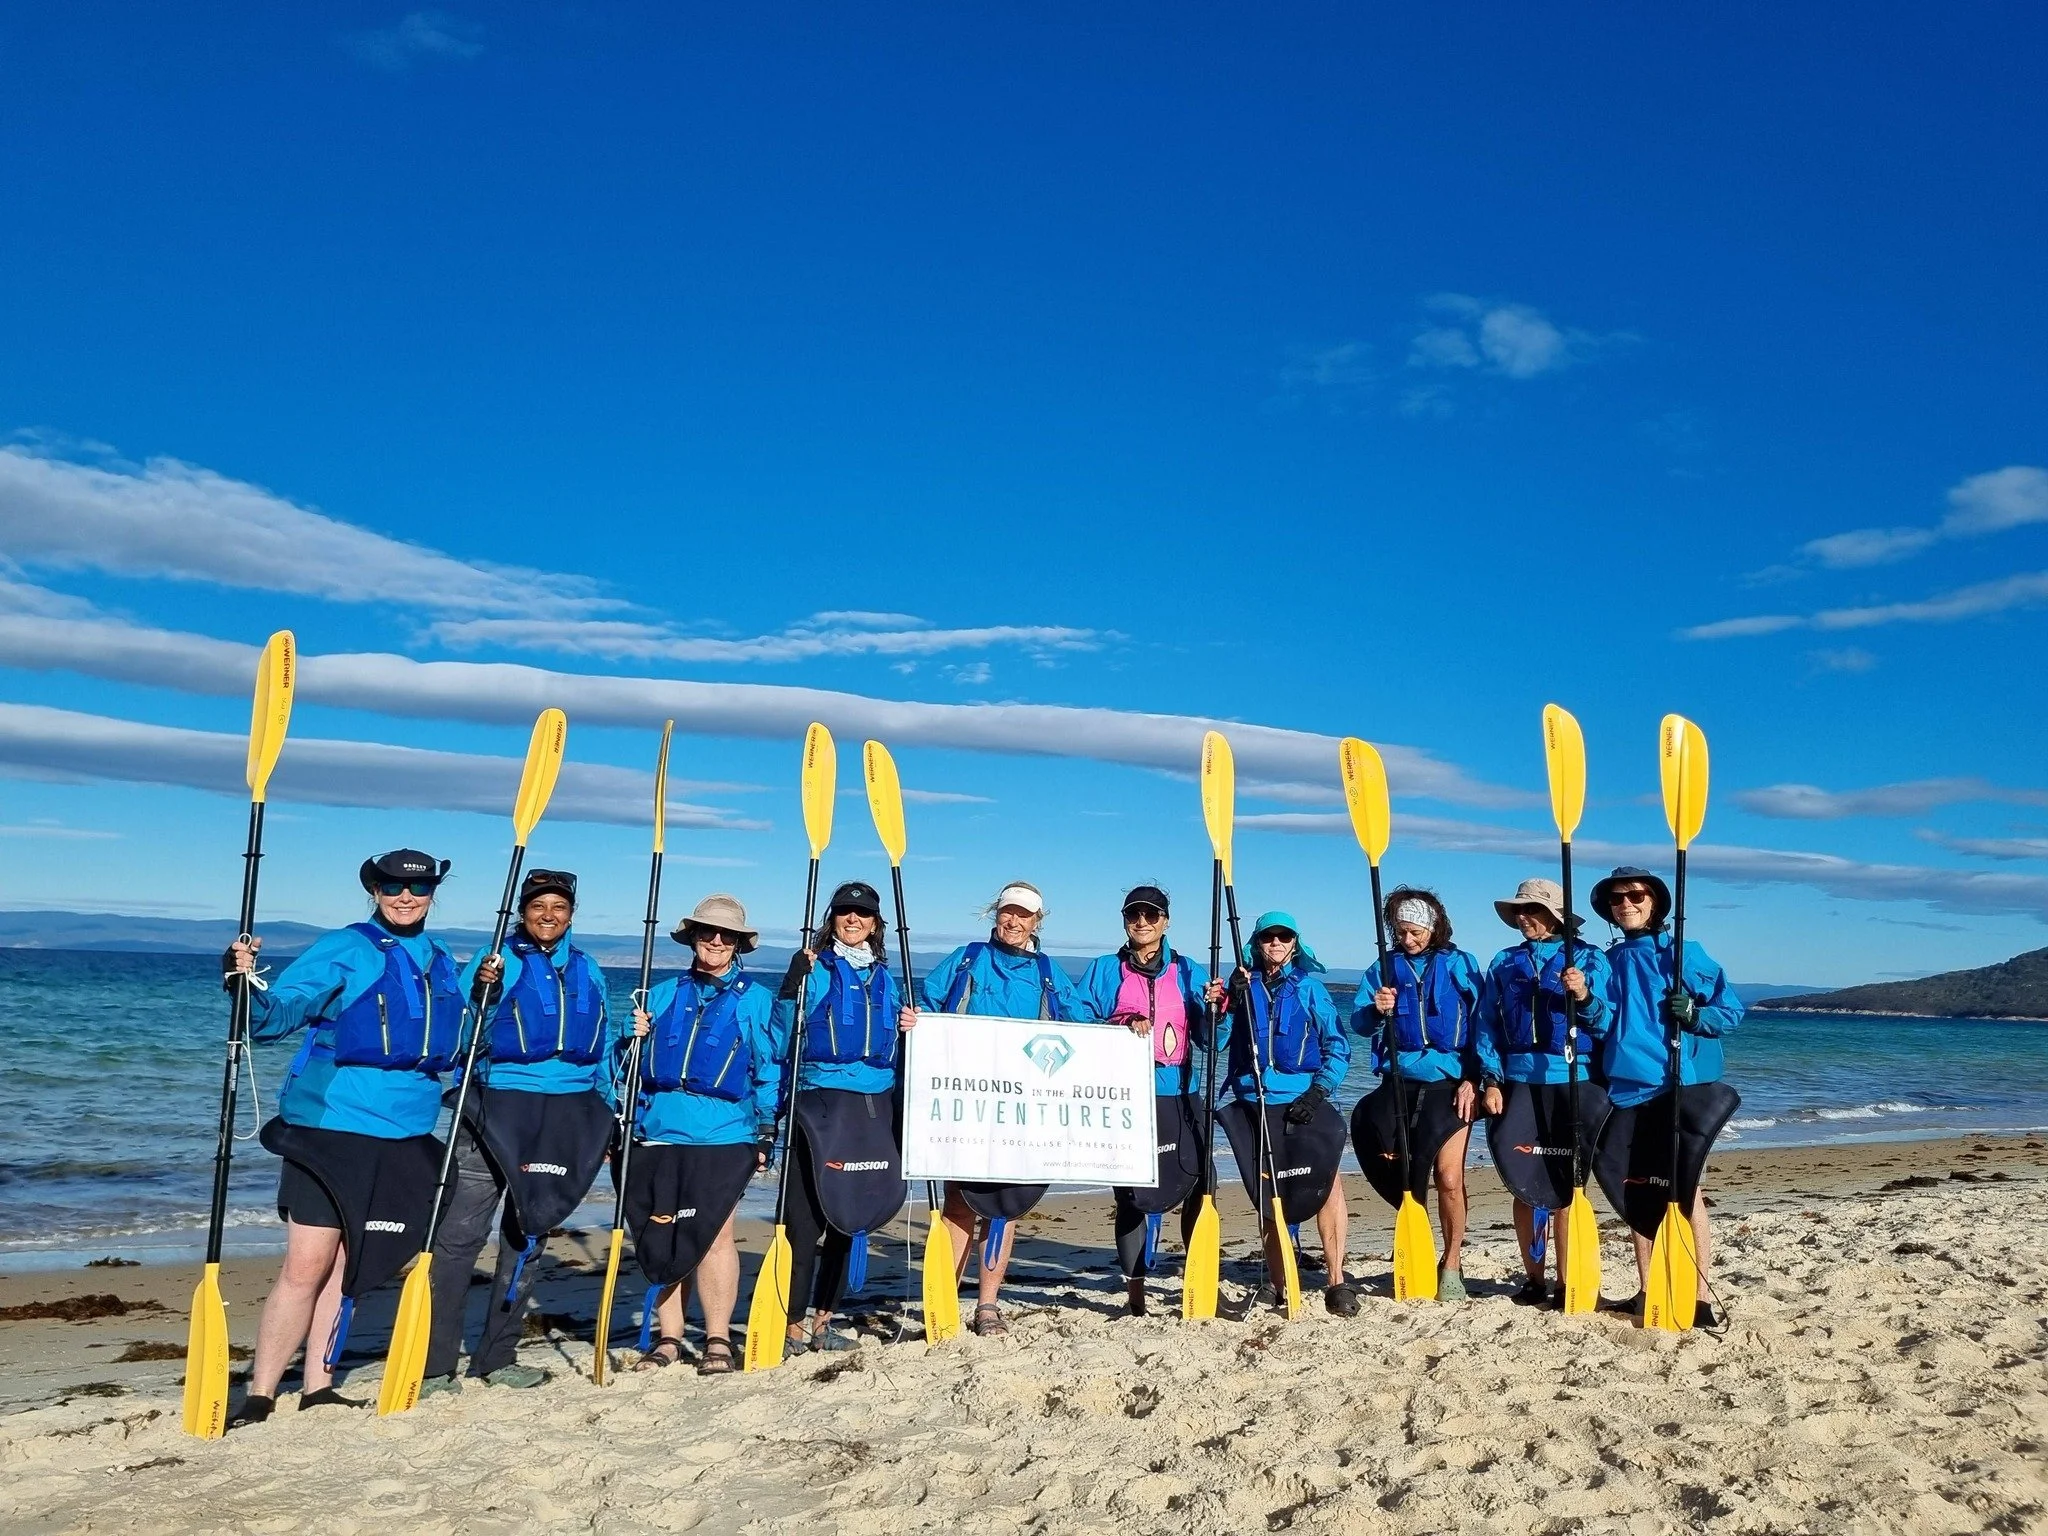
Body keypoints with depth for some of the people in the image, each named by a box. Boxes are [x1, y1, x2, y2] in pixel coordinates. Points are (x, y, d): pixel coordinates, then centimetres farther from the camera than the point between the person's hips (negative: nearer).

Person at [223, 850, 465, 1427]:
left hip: (404, 1139, 5)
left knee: (348, 1263, 12)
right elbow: (276, 1013, -14)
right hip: (331, 1126, -5)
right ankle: (259, 1397, 5)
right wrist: (249, 985, -33)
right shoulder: (343, 950, -5)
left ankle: (318, 1388, 21)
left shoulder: (441, 963, 13)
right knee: (306, 1266, -6)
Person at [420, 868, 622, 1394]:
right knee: (460, 1234, -7)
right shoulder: (495, 960, 1)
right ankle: (436, 1365, 0)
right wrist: (482, 990, -23)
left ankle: (497, 1357, 21)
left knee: (529, 1233, 10)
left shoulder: (587, 970, 13)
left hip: (566, 1117, 4)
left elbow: (602, 1046, 20)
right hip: (497, 1108, -4)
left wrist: (608, 1117, 17)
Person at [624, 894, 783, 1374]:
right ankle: (667, 1338, 17)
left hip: (723, 1135, -3)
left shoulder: (756, 1000, 7)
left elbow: (769, 1070, 7)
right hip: (659, 1132, 3)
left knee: (713, 1232, -8)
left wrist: (767, 1132, 2)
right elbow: (637, 1065, 21)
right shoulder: (663, 995, 15)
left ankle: (718, 1340, 4)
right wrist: (635, 1039, 0)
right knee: (661, 1236, 5)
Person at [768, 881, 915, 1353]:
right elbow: (782, 1034, -10)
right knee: (807, 1214, -8)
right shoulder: (814, 969, 0)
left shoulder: (884, 978, 15)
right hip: (821, 1102, -5)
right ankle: (795, 1324, 0)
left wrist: (909, 1028, 5)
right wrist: (793, 986, -22)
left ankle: (822, 1320, 20)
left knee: (852, 1213, 10)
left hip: (876, 1107, 6)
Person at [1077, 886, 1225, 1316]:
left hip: (1179, 1097, 2)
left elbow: (1206, 1037, 9)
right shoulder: (1104, 970, 10)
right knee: (1132, 1192, -2)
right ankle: (1135, 1292, 6)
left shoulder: (1188, 972, 13)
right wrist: (1123, 1025, -13)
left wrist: (1214, 1007, -10)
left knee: (1197, 1183, -4)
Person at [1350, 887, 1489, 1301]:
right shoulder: (1384, 968, 8)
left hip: (1449, 1083, -2)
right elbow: (1359, 1023, 2)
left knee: (1449, 1178, -9)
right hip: (1399, 1081, 2)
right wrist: (1375, 1011, -19)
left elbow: (1480, 1025, 2)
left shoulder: (1460, 965, 4)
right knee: (1400, 1176, 3)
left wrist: (1474, 1079, -6)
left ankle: (1452, 1264, 11)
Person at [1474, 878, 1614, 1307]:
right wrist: (1492, 1079, 1)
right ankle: (1532, 1277, 15)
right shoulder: (1505, 963, 11)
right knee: (1524, 1181, 4)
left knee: (1565, 1184, 0)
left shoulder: (1589, 960, 3)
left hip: (1573, 1083, -3)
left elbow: (1606, 1026, -1)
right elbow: (1487, 1026, 10)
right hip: (1519, 1083, 3)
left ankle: (1566, 1281, 9)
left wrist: (1585, 997, -19)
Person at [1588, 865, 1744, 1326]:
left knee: (1685, 1190, -3)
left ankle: (1700, 1297, 3)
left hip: (1681, 1089, -4)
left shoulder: (1684, 954, 1)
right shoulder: (1609, 962, 13)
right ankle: (1646, 1292, 20)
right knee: (1636, 1192, 9)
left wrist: (1694, 1015, -19)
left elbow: (1731, 1009, 0)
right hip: (1627, 1090, 4)